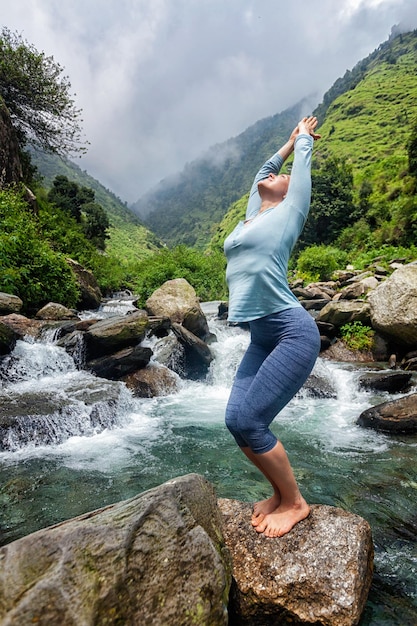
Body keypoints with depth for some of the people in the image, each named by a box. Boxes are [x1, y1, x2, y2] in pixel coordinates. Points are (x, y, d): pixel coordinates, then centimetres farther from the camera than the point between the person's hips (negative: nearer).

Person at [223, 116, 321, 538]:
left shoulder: (289, 211, 5)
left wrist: (303, 138, 39)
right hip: (261, 338, 7)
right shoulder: (254, 215, 22)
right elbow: (262, 170, 36)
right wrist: (289, 141, 49)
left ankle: (295, 503, 10)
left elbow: (303, 164, 19)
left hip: (293, 333, -7)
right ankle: (281, 493, 20)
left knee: (248, 422, -13)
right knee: (236, 421, -2)